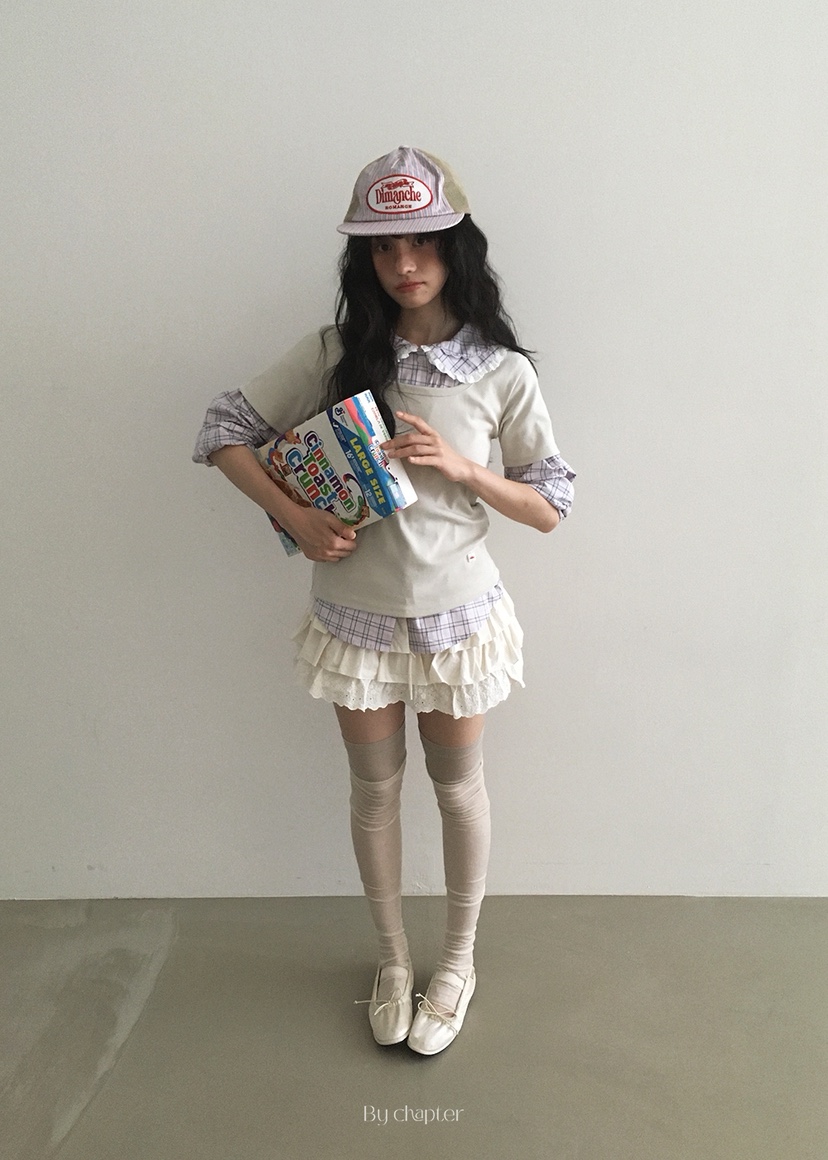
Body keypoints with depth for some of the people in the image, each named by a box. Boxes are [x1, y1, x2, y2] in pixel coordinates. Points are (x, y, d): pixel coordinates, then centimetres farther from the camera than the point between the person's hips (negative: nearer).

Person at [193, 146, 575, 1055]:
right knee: (375, 788, 16)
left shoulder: (501, 372, -8)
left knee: (457, 785, 15)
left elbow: (548, 508, -4)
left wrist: (459, 467, -20)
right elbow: (224, 430, -2)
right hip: (356, 614, 1)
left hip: (455, 613, -1)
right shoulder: (337, 353, -5)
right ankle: (393, 960, 41)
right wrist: (295, 518, -15)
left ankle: (458, 961, 40)